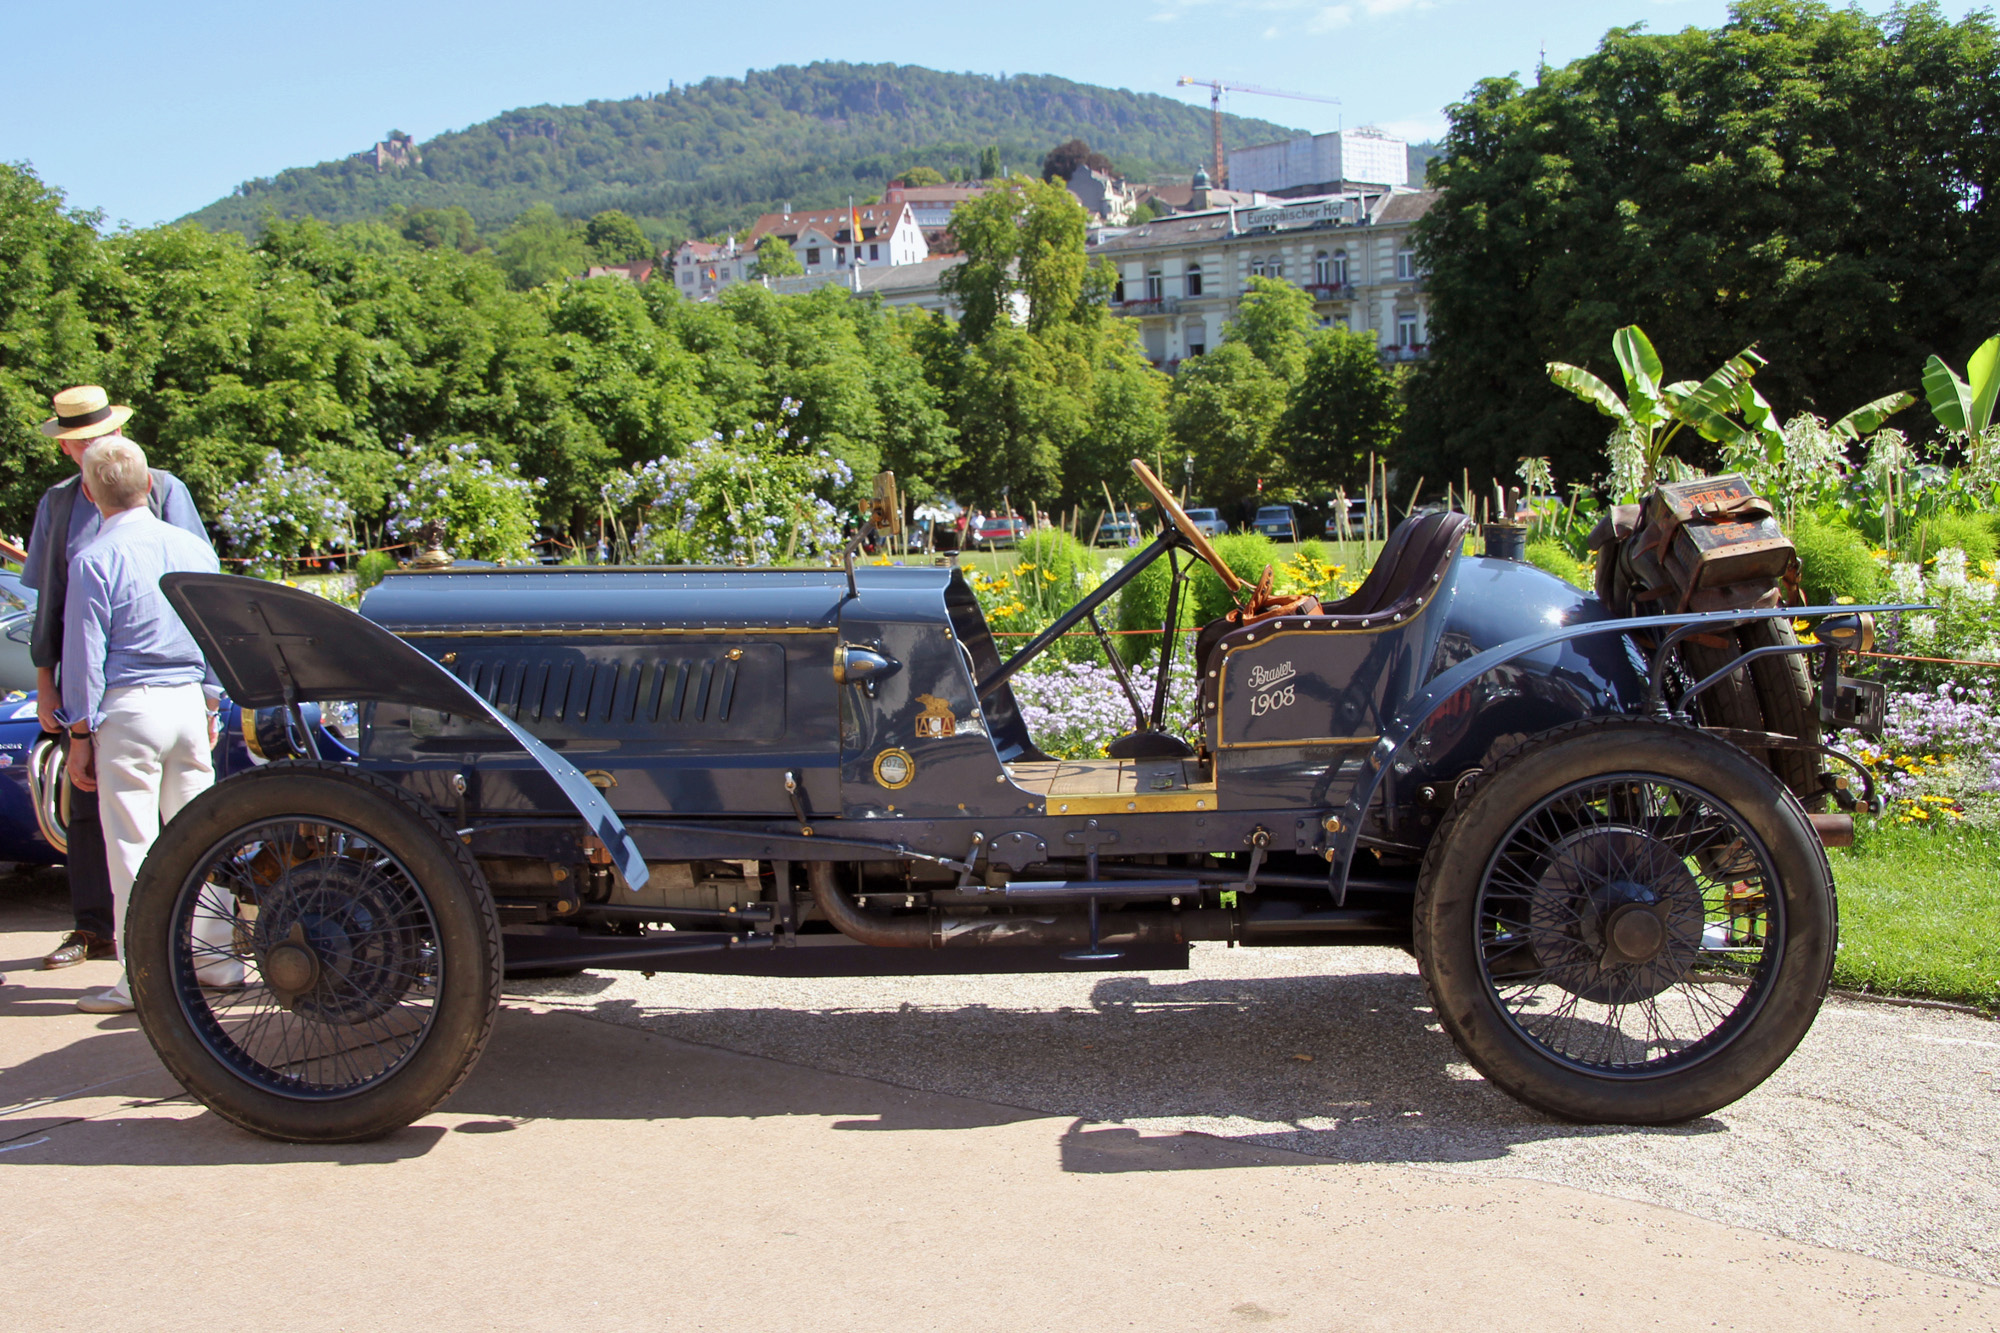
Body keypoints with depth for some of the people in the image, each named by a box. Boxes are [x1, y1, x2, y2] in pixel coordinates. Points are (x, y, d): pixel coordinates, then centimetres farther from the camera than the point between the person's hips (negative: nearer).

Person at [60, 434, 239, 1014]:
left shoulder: (94, 561, -9)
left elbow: (84, 656, -8)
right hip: (189, 703, 5)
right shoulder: (195, 548, 7)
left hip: (128, 709, -5)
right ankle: (217, 956, 18)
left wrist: (81, 733, -1)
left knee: (132, 844, -1)